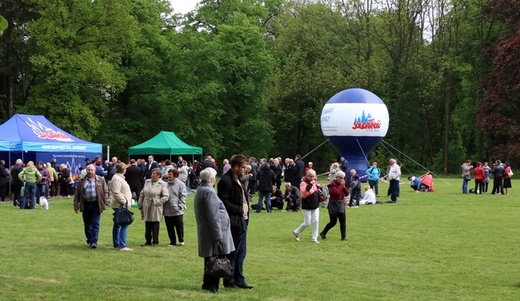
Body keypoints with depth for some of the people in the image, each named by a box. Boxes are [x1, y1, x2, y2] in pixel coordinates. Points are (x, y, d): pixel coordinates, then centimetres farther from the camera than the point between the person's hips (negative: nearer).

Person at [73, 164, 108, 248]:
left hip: (96, 204, -2)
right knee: (87, 224, 9)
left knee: (95, 224, -7)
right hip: (86, 205, 2)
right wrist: (76, 205, 2)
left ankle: (94, 241, -8)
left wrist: (104, 203, -3)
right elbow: (77, 194, 9)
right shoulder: (82, 181, 9)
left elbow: (105, 192, 5)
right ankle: (89, 240, 22)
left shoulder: (101, 180, 5)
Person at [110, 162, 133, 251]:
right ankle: (122, 245, -14)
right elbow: (116, 192, -22)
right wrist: (123, 201, -19)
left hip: (121, 205, 11)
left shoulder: (119, 178, 18)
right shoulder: (116, 179, -15)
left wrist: (126, 201, 19)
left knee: (117, 225, 13)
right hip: (120, 205, -11)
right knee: (124, 225, -13)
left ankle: (116, 244, 19)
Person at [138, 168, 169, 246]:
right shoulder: (147, 182, 12)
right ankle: (148, 241, 17)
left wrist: (157, 202, -15)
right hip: (146, 207, 5)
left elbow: (166, 196, -9)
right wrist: (140, 205, 12)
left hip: (156, 208, -5)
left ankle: (155, 242, 6)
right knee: (147, 226, 9)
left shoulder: (162, 184, -4)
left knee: (155, 225, -1)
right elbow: (142, 194, 16)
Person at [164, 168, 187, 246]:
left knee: (179, 226, 3)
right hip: (167, 211, 4)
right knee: (169, 227, 8)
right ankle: (172, 241, 18)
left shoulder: (181, 184, -4)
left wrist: (180, 206, -14)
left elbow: (183, 196, -6)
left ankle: (181, 240, 20)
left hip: (177, 211, -4)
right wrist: (163, 208, 7)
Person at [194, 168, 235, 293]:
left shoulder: (200, 190, 14)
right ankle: (211, 285, -1)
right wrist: (218, 236, -19)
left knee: (211, 260, 15)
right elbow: (213, 216, -20)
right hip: (212, 232, -10)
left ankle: (208, 284, 21)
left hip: (205, 231, 10)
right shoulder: (209, 192, -18)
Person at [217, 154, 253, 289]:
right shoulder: (226, 181, -16)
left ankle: (239, 281, 21)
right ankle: (229, 281, 10)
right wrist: (239, 210, -15)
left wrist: (245, 212, 5)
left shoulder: (237, 180, 14)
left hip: (242, 221, 10)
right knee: (233, 253, 0)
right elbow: (223, 202, -20)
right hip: (234, 222, -10)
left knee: (241, 253, 14)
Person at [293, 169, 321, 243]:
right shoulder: (304, 183, -14)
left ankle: (314, 238, 8)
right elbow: (304, 192, -30)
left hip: (315, 205, 7)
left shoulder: (314, 182, 10)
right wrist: (310, 185, -31)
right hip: (307, 206, -7)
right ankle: (296, 232, 20)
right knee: (307, 223, -3)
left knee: (316, 221, 1)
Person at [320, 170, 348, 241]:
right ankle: (323, 233, 19)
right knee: (333, 222, -1)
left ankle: (343, 236, 5)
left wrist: (344, 187, -9)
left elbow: (347, 193, 6)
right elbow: (336, 192, -27)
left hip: (341, 205, 6)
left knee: (343, 221, 0)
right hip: (333, 205, -6)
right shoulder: (332, 184, -13)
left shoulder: (342, 184, 9)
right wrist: (341, 185, -18)